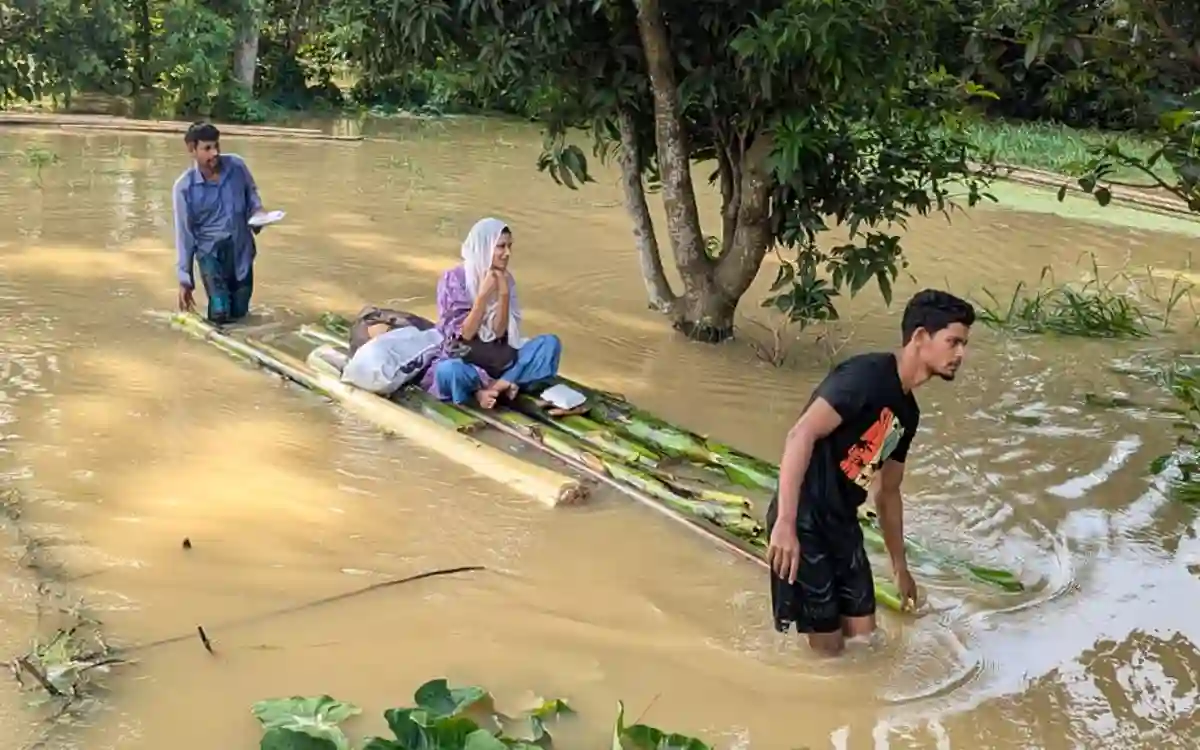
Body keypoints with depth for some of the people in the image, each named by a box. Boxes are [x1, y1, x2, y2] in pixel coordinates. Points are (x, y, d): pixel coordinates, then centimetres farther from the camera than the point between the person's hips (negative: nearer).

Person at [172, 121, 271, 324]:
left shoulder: (236, 165, -10)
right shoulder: (184, 187, -16)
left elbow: (251, 193, 12)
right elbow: (184, 234, -10)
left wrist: (257, 213, -12)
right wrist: (185, 280, -9)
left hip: (241, 248, 3)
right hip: (210, 250, -3)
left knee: (239, 312, 10)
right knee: (220, 313, -14)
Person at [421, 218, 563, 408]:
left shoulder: (505, 279, 1)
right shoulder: (453, 278, -13)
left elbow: (499, 332, -5)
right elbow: (463, 335, -16)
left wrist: (504, 294, -17)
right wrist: (483, 295, -22)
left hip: (497, 360, 6)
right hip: (461, 360, -5)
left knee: (551, 343, -14)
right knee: (447, 371, -41)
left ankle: (491, 387, -24)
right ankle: (502, 386, -17)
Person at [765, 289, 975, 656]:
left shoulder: (908, 412, 13)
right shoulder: (867, 375, -15)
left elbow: (888, 492, 25)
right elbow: (801, 435, -26)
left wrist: (899, 566, 31)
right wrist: (785, 523, -32)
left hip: (843, 524, 9)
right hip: (804, 523, -9)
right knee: (828, 647, 0)